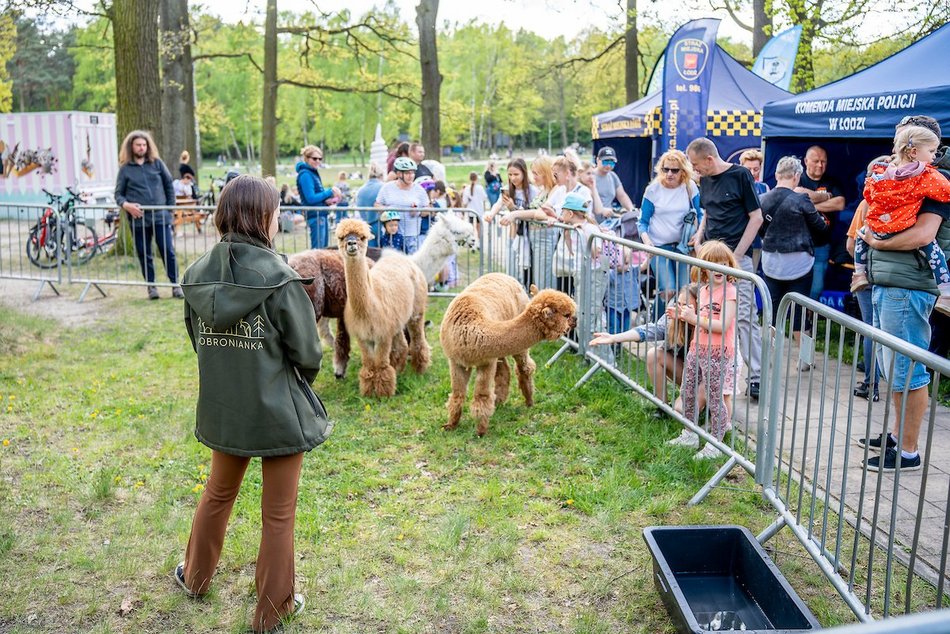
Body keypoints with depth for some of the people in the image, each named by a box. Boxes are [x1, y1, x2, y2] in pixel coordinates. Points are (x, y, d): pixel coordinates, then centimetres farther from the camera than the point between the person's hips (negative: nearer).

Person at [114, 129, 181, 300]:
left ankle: (175, 285, 5)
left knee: (168, 251, -3)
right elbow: (118, 194, 6)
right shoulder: (125, 169, 6)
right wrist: (126, 205, -14)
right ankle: (151, 286, 17)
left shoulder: (157, 163, 8)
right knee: (144, 254, 6)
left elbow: (169, 185, 12)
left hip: (160, 216, 0)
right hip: (138, 219, 0)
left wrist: (170, 208, 6)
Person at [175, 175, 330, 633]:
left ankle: (196, 577, 48)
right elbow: (308, 353, -15)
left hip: (222, 408, 5)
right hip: (279, 413, -5)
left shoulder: (197, 274, -6)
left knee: (218, 493, 28)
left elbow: (197, 340, 4)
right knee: (278, 515, 12)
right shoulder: (278, 278, -21)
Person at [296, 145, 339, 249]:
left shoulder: (313, 172, 14)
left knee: (324, 248, 13)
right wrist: (330, 192, -14)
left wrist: (328, 199, 1)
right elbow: (311, 199, -18)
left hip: (323, 214, 9)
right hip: (315, 215, -9)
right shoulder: (305, 174, -13)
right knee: (317, 249, -7)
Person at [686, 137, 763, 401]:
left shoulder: (740, 175, -7)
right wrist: (699, 235, 3)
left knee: (744, 317, -9)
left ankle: (757, 376, -3)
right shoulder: (705, 180, 11)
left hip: (737, 258, -6)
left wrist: (736, 255, -12)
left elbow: (756, 217, -7)